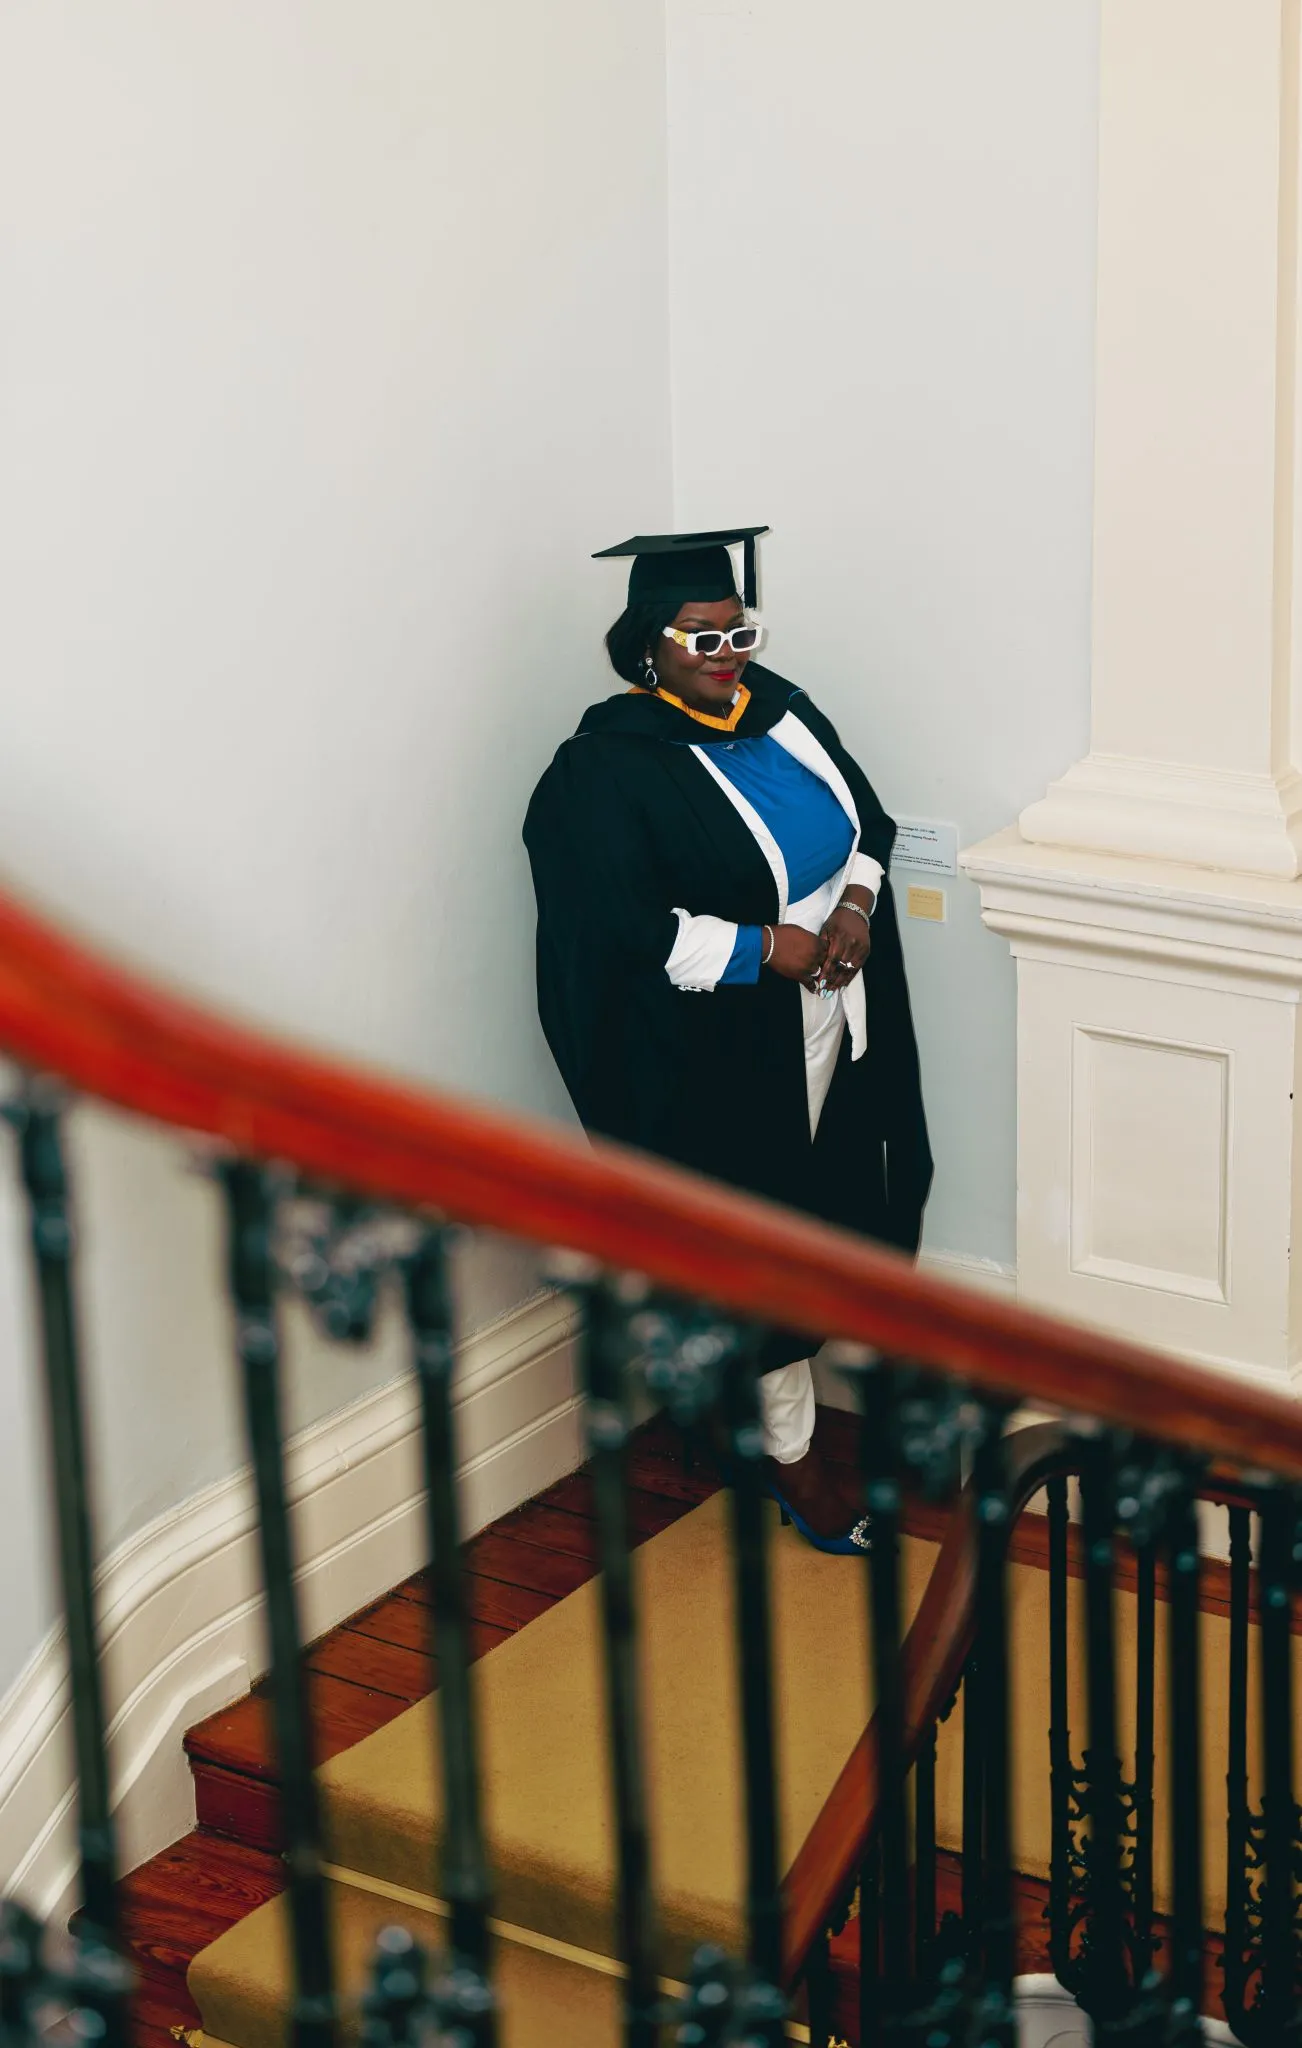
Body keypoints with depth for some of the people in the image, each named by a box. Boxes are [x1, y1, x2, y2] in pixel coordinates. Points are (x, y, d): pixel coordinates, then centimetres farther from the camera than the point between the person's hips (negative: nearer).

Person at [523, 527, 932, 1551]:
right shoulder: (607, 768, -17)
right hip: (719, 1060, -7)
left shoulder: (778, 707, 5)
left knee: (819, 1216, 16)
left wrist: (856, 903, -7)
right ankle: (792, 1449, 18)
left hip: (836, 1032, 7)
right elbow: (623, 928, -23)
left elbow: (868, 815, 12)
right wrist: (763, 948, -24)